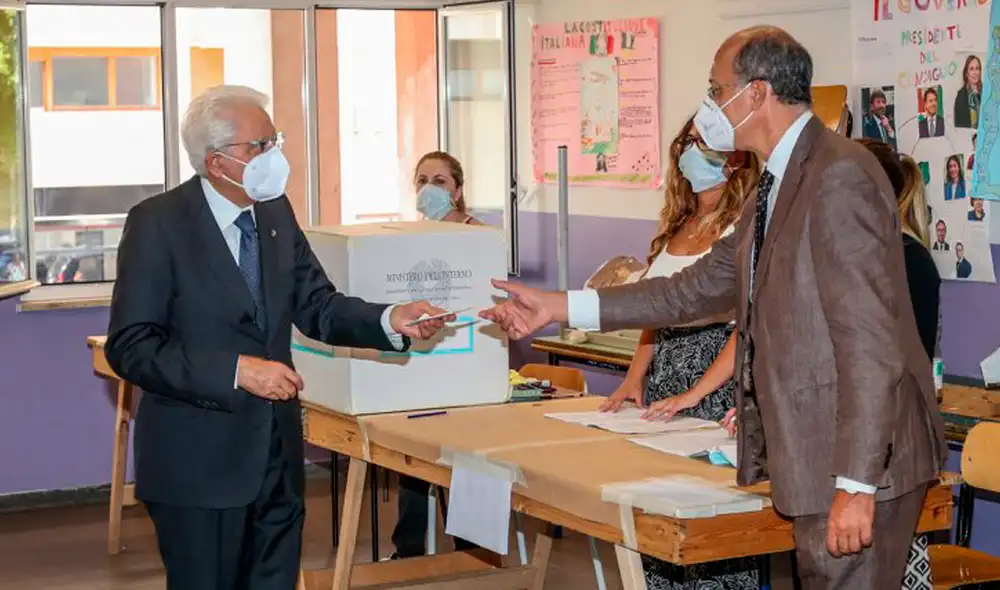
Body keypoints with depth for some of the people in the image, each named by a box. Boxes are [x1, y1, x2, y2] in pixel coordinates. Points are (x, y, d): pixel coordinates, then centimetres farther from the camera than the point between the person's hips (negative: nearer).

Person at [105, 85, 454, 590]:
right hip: (199, 460, -6)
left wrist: (390, 320, -11)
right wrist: (236, 371, -24)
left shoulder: (276, 213, 8)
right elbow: (130, 347, -16)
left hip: (276, 453, 6)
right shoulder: (158, 223, -11)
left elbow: (318, 307, 8)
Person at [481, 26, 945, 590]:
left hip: (858, 459, -10)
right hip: (815, 454, 10)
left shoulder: (838, 176, -17)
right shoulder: (780, 183, 14)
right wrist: (557, 307, 16)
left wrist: (856, 483, -23)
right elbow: (699, 288, 19)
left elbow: (869, 341, -22)